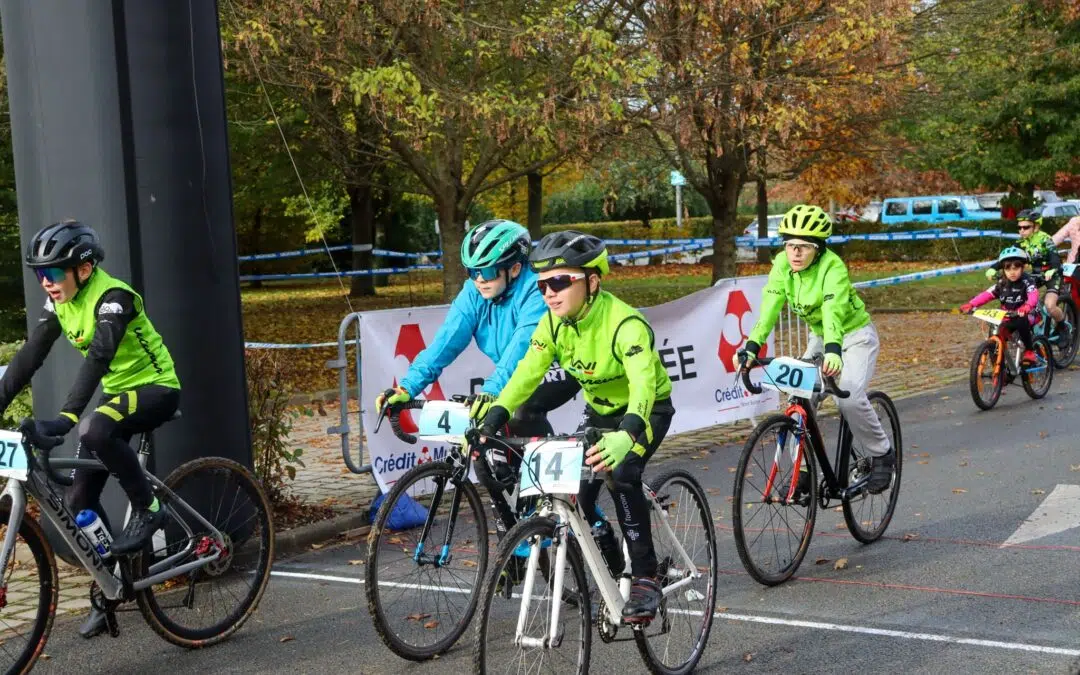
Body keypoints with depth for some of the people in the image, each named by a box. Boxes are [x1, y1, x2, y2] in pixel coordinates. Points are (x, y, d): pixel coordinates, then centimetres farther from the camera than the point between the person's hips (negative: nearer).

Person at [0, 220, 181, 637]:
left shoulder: (113, 296, -24)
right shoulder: (59, 301, -1)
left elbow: (97, 358, -36)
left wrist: (65, 417, -46)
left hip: (155, 389, -8)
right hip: (118, 392, 8)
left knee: (93, 430, -38)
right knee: (80, 498, 1)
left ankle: (148, 510, -18)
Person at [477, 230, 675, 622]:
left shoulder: (624, 323, -34)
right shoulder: (554, 321, -14)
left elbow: (643, 383, -47)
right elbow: (526, 373, -18)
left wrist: (626, 435, -65)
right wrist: (491, 422, -32)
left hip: (647, 410, -6)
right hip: (599, 410, 6)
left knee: (621, 473, -31)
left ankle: (645, 578, -18)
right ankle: (613, 574, 14)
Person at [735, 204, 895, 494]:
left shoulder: (832, 267, -30)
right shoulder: (782, 264, -15)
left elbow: (833, 310, -45)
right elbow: (770, 307, -24)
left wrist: (833, 350, -60)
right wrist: (752, 346, -38)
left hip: (855, 335, -5)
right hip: (819, 337, 6)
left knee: (849, 398, -25)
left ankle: (882, 456, -1)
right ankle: (803, 469, 4)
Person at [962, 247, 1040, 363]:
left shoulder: (1027, 281, -12)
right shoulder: (1002, 284, 4)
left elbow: (1033, 296, -30)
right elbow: (987, 294, -4)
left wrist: (1027, 306, -54)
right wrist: (971, 304, -20)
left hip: (1024, 316, -5)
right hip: (1007, 319, 5)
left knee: (1021, 323, -37)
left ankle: (1029, 350, -15)